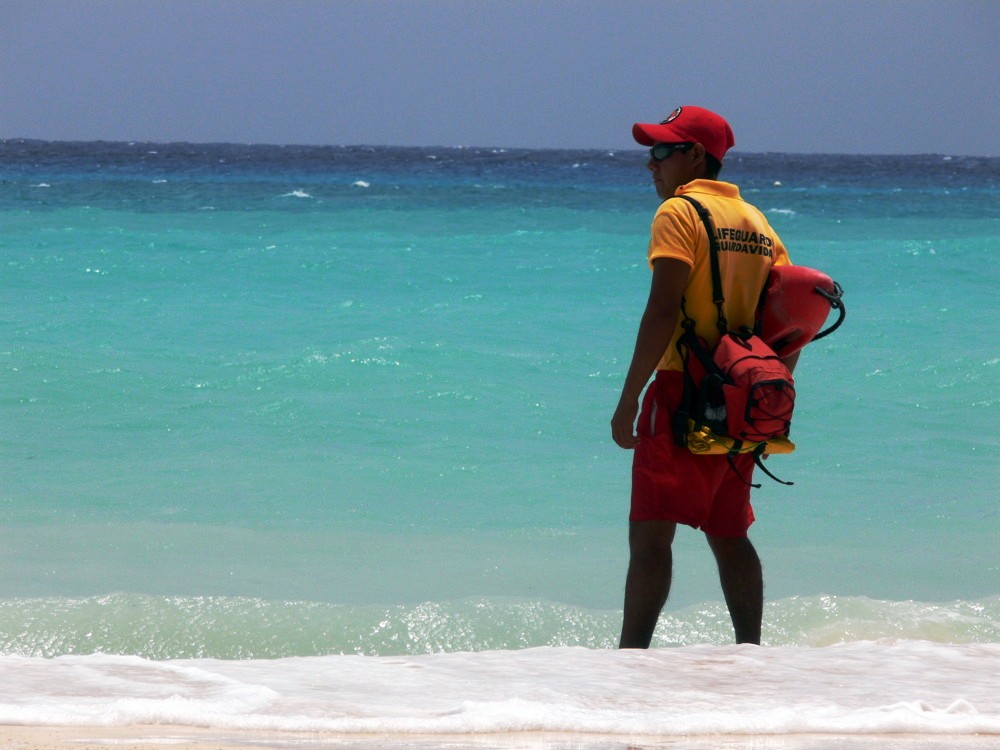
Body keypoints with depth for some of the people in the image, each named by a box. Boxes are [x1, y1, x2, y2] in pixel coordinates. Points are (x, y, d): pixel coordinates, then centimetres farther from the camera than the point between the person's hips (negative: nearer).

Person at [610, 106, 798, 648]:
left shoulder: (679, 212, -7)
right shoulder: (756, 221, 16)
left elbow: (663, 309, -16)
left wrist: (629, 398, -15)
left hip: (685, 393, -8)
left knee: (650, 533, -10)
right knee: (729, 536, 16)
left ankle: (631, 659, -17)